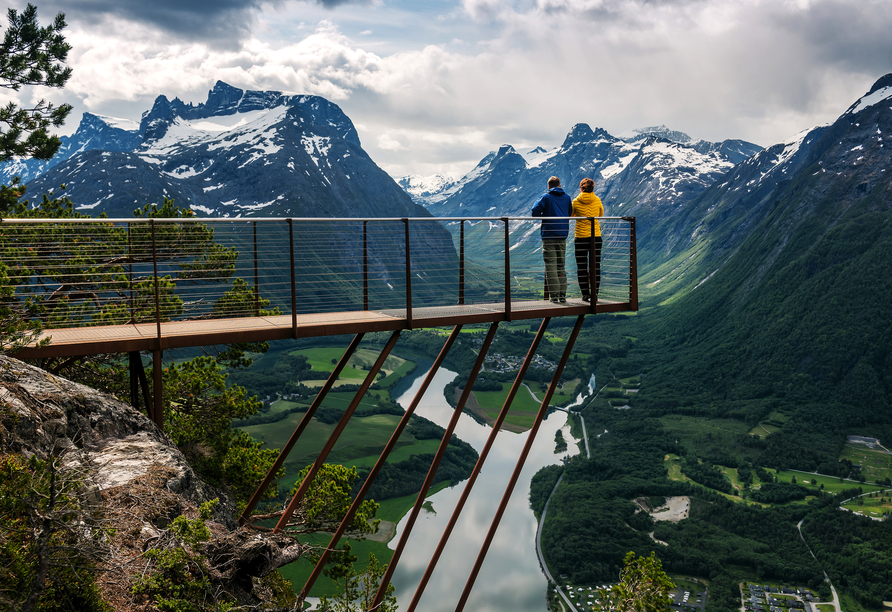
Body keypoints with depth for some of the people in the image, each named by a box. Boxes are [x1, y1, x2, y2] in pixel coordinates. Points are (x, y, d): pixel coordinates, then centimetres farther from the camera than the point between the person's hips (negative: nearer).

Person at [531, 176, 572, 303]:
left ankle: (554, 295, -9)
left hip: (549, 235, -4)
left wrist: (543, 216, 9)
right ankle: (562, 295, 8)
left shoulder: (546, 197, -3)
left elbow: (535, 211, -10)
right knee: (561, 266, 12)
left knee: (551, 266, -3)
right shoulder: (567, 198, 10)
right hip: (562, 235, 4)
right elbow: (571, 214, 17)